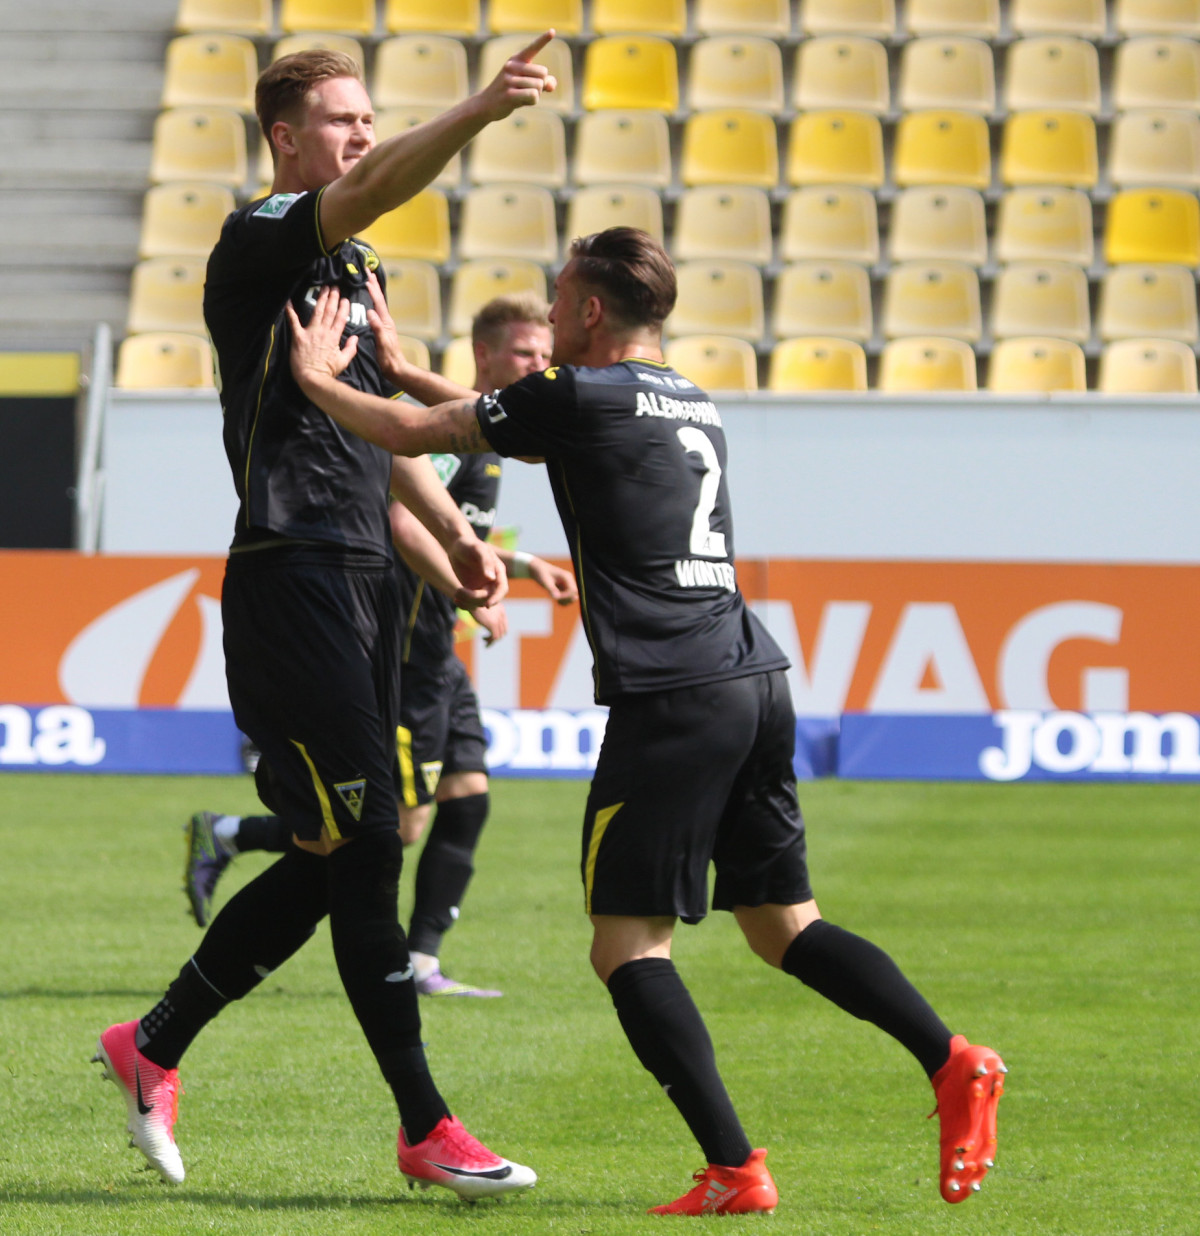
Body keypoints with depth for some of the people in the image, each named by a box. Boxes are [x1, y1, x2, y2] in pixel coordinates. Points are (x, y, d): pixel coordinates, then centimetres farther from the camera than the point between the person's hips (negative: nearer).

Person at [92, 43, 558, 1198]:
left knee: (335, 858, 11)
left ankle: (155, 1044, 24)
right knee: (362, 847, -9)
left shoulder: (349, 269, 21)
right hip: (290, 575, -10)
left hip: (359, 581, 10)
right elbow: (374, 188, -28)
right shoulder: (260, 242, -8)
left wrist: (454, 535, 19)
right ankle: (425, 1128, -6)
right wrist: (478, 112, -41)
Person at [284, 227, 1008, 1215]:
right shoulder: (696, 408, 21)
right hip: (755, 682, 8)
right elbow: (504, 424, 35)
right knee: (781, 924, 16)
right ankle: (953, 1064, 1)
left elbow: (418, 434, 4)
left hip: (671, 702, -8)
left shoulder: (581, 398, -3)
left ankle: (734, 1171, -14)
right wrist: (400, 369, 38)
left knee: (628, 945, -4)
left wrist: (316, 380, 20)